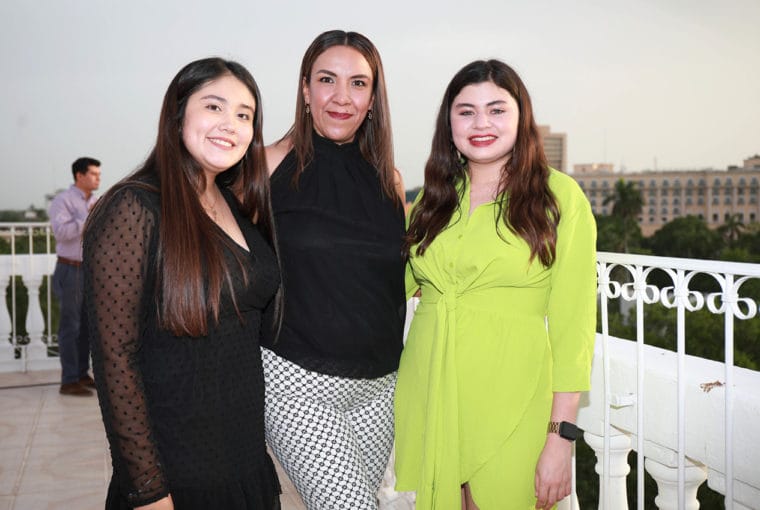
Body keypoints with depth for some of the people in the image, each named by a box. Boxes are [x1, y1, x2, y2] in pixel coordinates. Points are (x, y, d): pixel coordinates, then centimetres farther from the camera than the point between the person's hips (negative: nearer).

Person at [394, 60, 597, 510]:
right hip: (427, 403, 4)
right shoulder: (433, 199, 10)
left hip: (512, 407, -4)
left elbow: (573, 320, -7)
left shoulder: (560, 195, -3)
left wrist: (561, 437, -11)